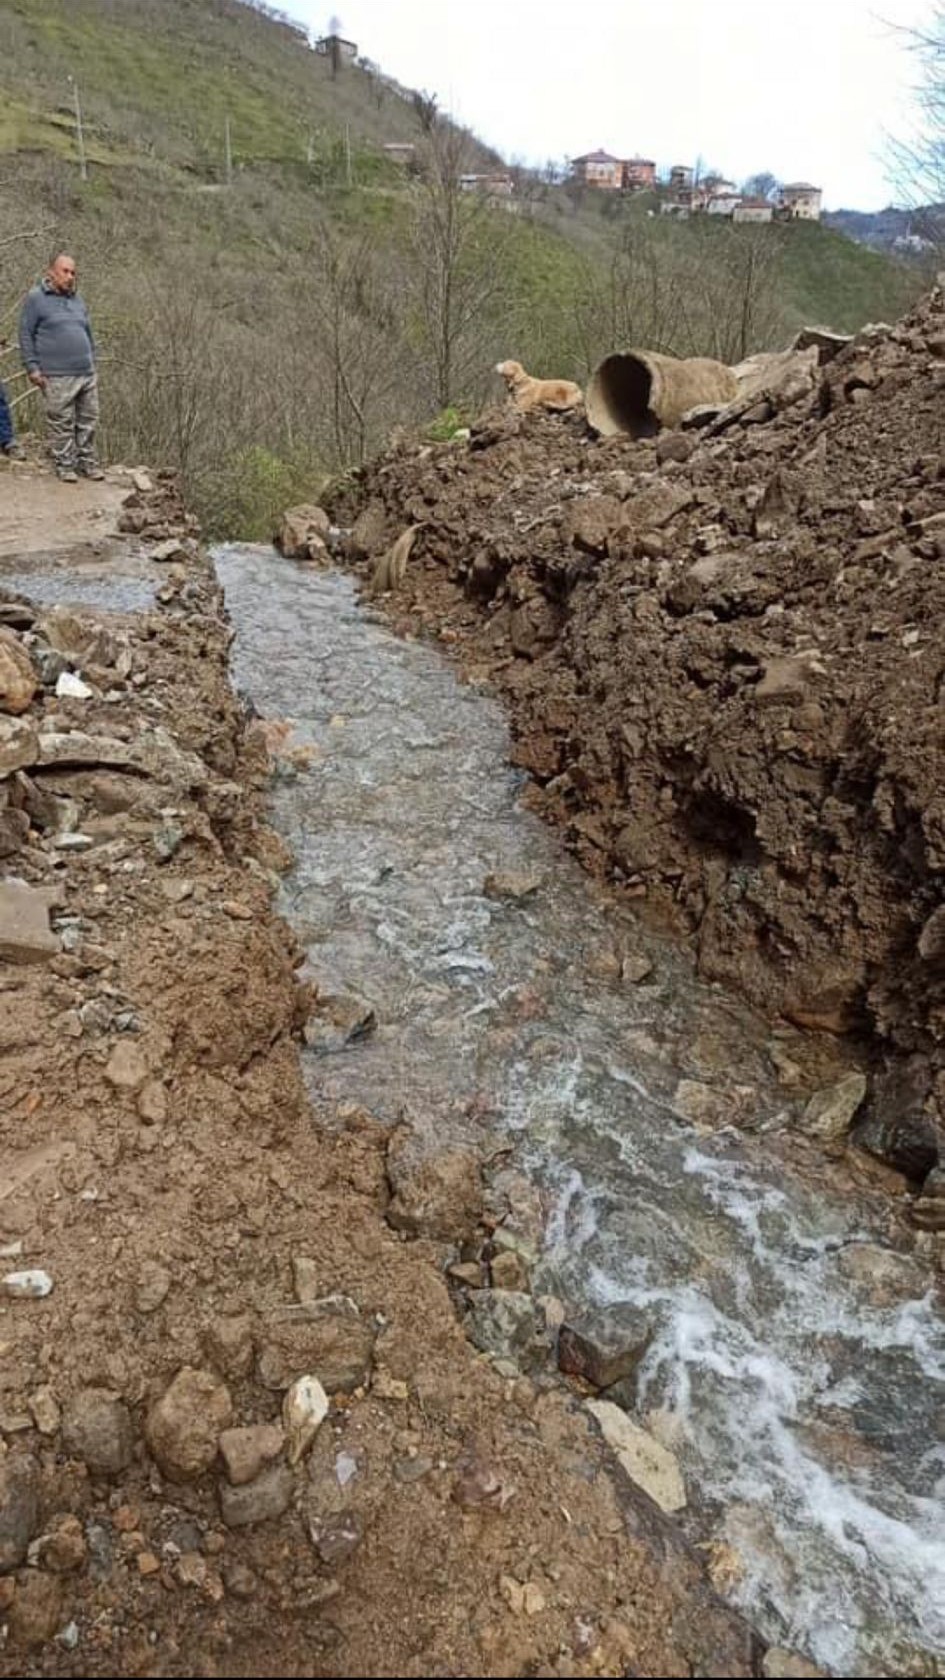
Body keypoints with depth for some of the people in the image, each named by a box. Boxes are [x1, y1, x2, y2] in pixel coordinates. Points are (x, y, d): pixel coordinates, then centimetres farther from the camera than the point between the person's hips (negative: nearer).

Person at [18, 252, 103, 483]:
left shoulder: (77, 300, 17)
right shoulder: (36, 298, -1)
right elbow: (26, 335, -2)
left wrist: (93, 364, 20)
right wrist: (33, 368, -8)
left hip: (87, 375, 6)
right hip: (57, 378, -5)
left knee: (88, 421, 7)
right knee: (62, 424, -2)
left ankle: (87, 462, 18)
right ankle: (64, 465, 7)